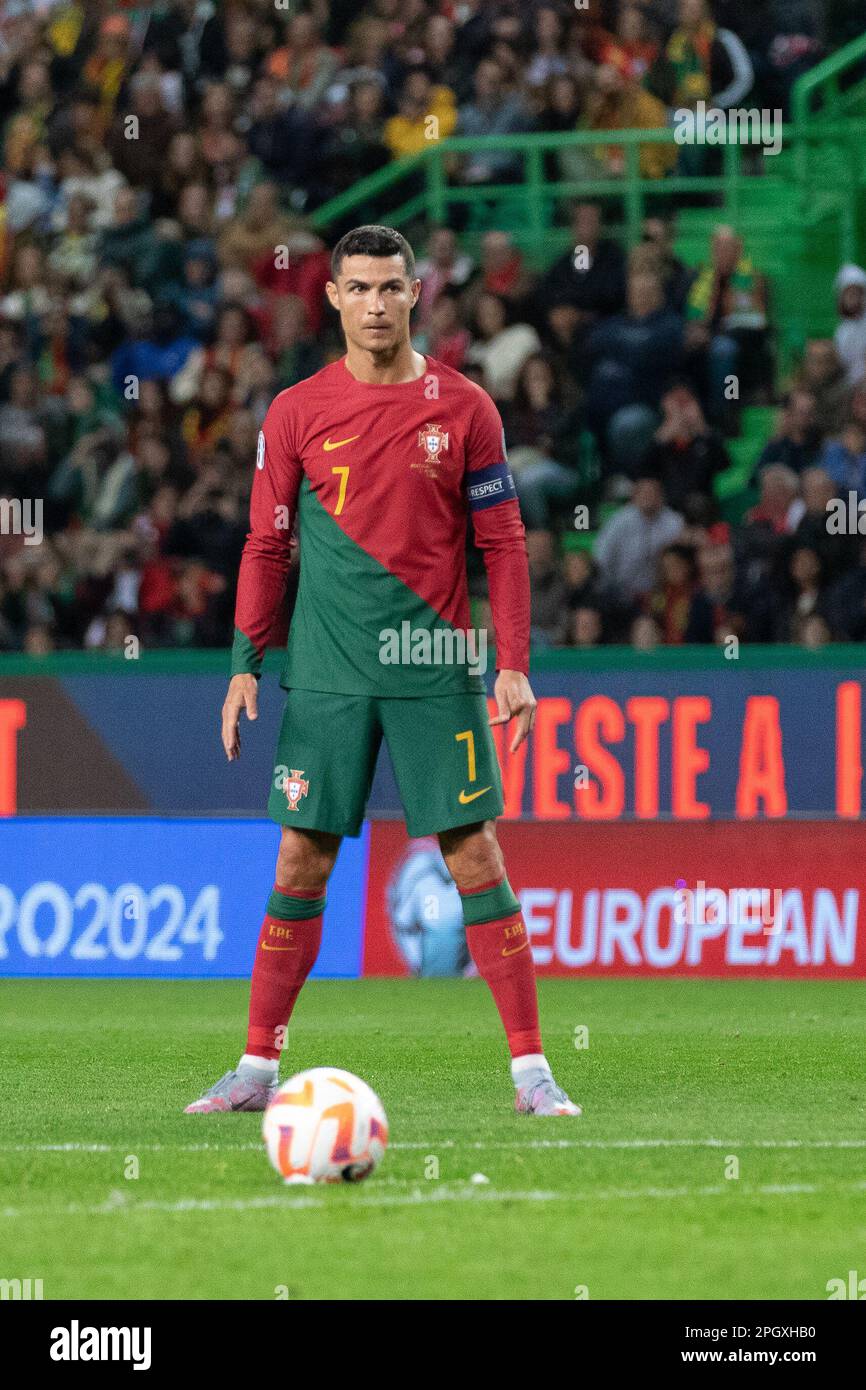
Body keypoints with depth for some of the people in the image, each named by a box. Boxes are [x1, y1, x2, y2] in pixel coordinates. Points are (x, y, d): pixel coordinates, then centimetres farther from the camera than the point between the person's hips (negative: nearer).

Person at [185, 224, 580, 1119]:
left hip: (436, 673, -1)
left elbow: (502, 543, 3)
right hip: (325, 675, 1)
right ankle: (258, 1068, 8)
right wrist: (245, 662, 1)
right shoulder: (295, 413, 4)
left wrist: (514, 665, -4)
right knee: (301, 862, 1)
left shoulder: (462, 409, 2)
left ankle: (530, 1070, -1)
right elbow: (266, 547, 9)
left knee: (475, 858, -4)